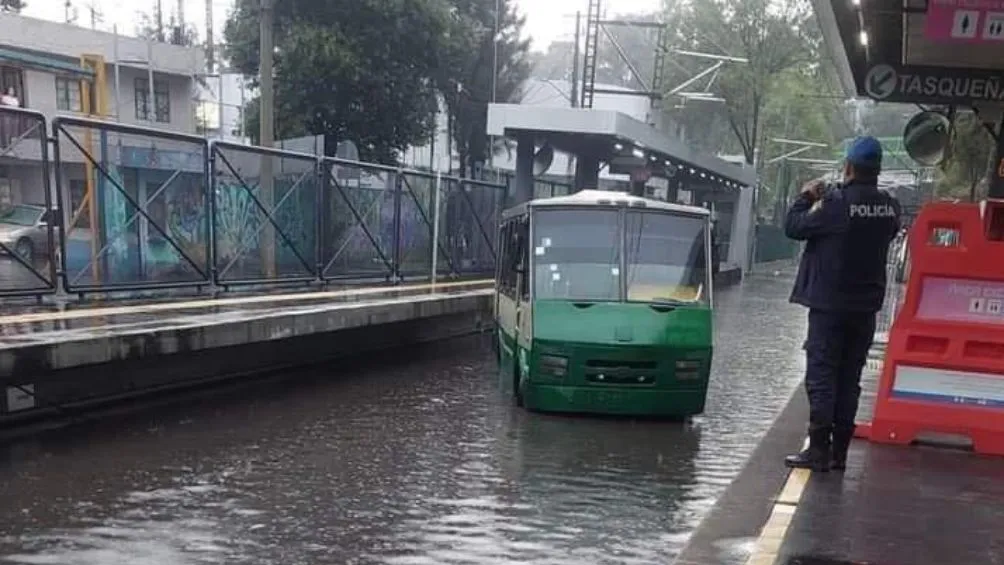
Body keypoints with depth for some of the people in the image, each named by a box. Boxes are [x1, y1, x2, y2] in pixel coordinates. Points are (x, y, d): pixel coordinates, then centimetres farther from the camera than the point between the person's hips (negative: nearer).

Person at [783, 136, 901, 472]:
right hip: (866, 305, 6)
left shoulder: (837, 204, -17)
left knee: (821, 376, -1)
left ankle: (819, 450, -1)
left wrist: (805, 198, 7)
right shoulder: (890, 208, 3)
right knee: (849, 379, 11)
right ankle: (839, 452, 16)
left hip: (830, 305, -6)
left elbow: (793, 227, -11)